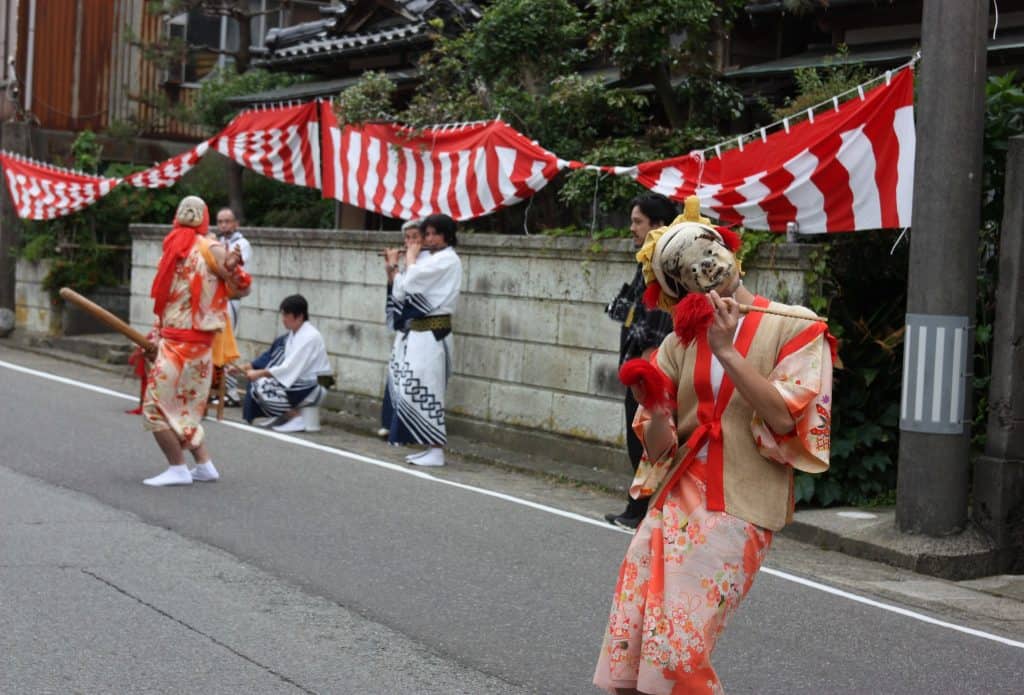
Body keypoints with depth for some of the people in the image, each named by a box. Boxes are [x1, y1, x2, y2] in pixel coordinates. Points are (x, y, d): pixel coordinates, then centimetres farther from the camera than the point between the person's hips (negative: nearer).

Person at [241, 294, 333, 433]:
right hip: (297, 381, 9)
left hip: (311, 388, -9)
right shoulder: (293, 334, 7)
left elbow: (290, 369, -25)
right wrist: (250, 367, -2)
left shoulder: (310, 337, -20)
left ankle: (295, 416, -4)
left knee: (262, 389, -17)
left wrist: (259, 374, -23)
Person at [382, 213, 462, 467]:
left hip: (430, 334, -9)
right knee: (410, 389, 9)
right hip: (415, 332, 9)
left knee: (424, 388, -10)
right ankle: (430, 447, 15)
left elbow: (411, 280, -18)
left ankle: (436, 450, -6)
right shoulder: (429, 259, 18)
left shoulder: (448, 260, -9)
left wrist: (411, 256, -2)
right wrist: (392, 268, 9)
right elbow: (401, 293, 16)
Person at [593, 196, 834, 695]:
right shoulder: (681, 341, 11)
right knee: (625, 652, 0)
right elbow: (658, 447, 7)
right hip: (674, 499, 5)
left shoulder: (795, 327, -1)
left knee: (676, 653, -13)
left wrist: (726, 350, -17)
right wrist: (656, 410, -15)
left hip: (736, 511, -4)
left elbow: (784, 418, -14)